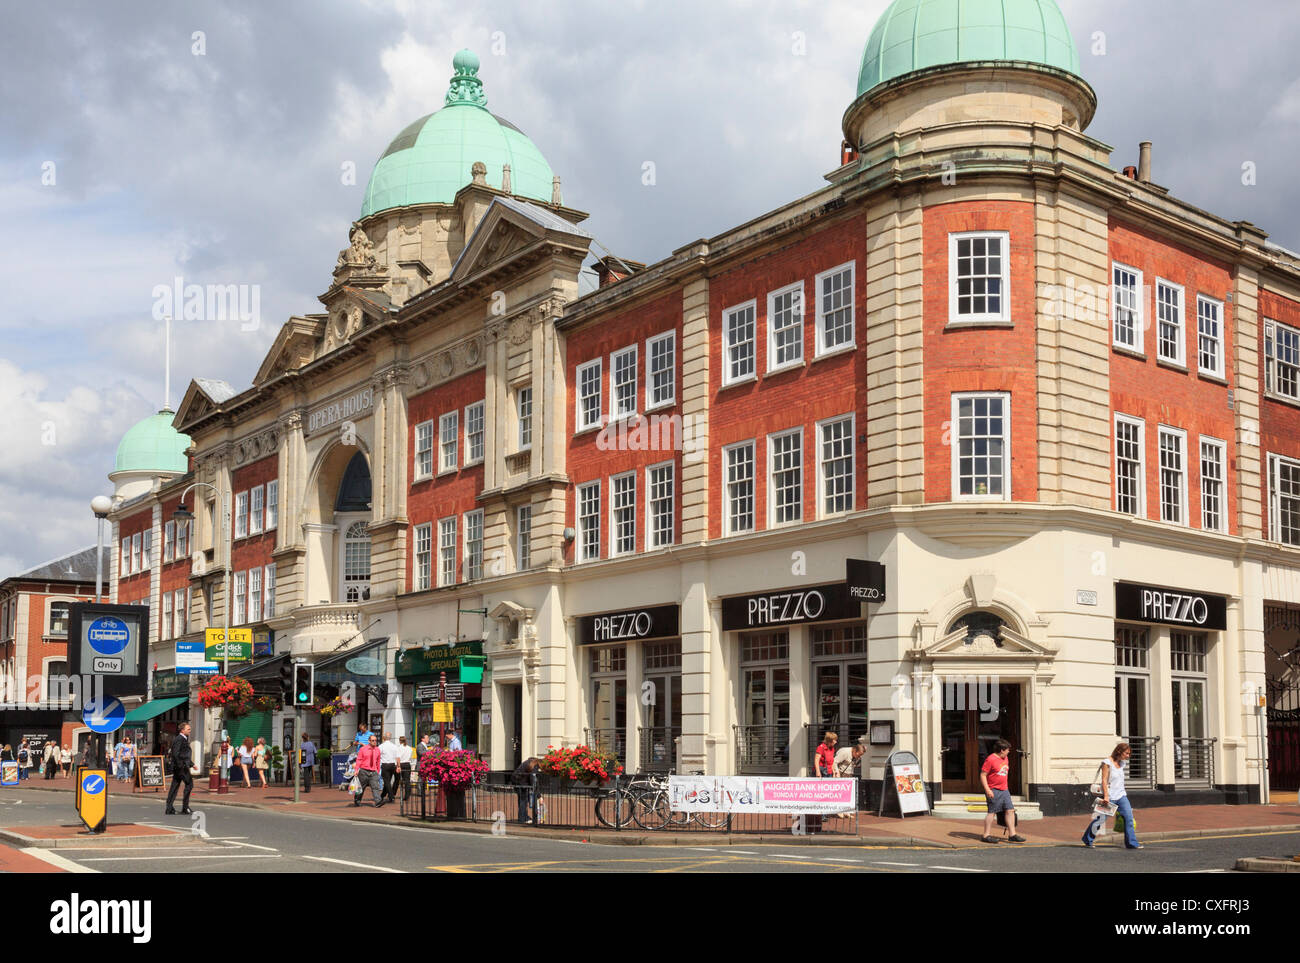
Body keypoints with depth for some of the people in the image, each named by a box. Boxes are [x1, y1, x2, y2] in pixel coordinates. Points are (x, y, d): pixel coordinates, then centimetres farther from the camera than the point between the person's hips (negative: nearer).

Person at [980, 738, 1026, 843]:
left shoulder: (1005, 758, 13)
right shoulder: (990, 760, -13)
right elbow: (982, 775, -13)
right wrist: (987, 790, -20)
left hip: (1004, 790, 8)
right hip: (994, 791, -8)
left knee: (1010, 810, 2)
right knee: (992, 812, -4)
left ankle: (1012, 834, 7)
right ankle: (987, 835, 2)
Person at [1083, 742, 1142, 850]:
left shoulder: (1121, 763, 10)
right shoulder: (1107, 762, -13)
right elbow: (1104, 780, -16)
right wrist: (1106, 796, -20)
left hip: (1121, 796, 7)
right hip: (1110, 796, -7)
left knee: (1129, 817, -5)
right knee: (1100, 819, 1)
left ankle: (1131, 843, -1)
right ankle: (1087, 840, 17)